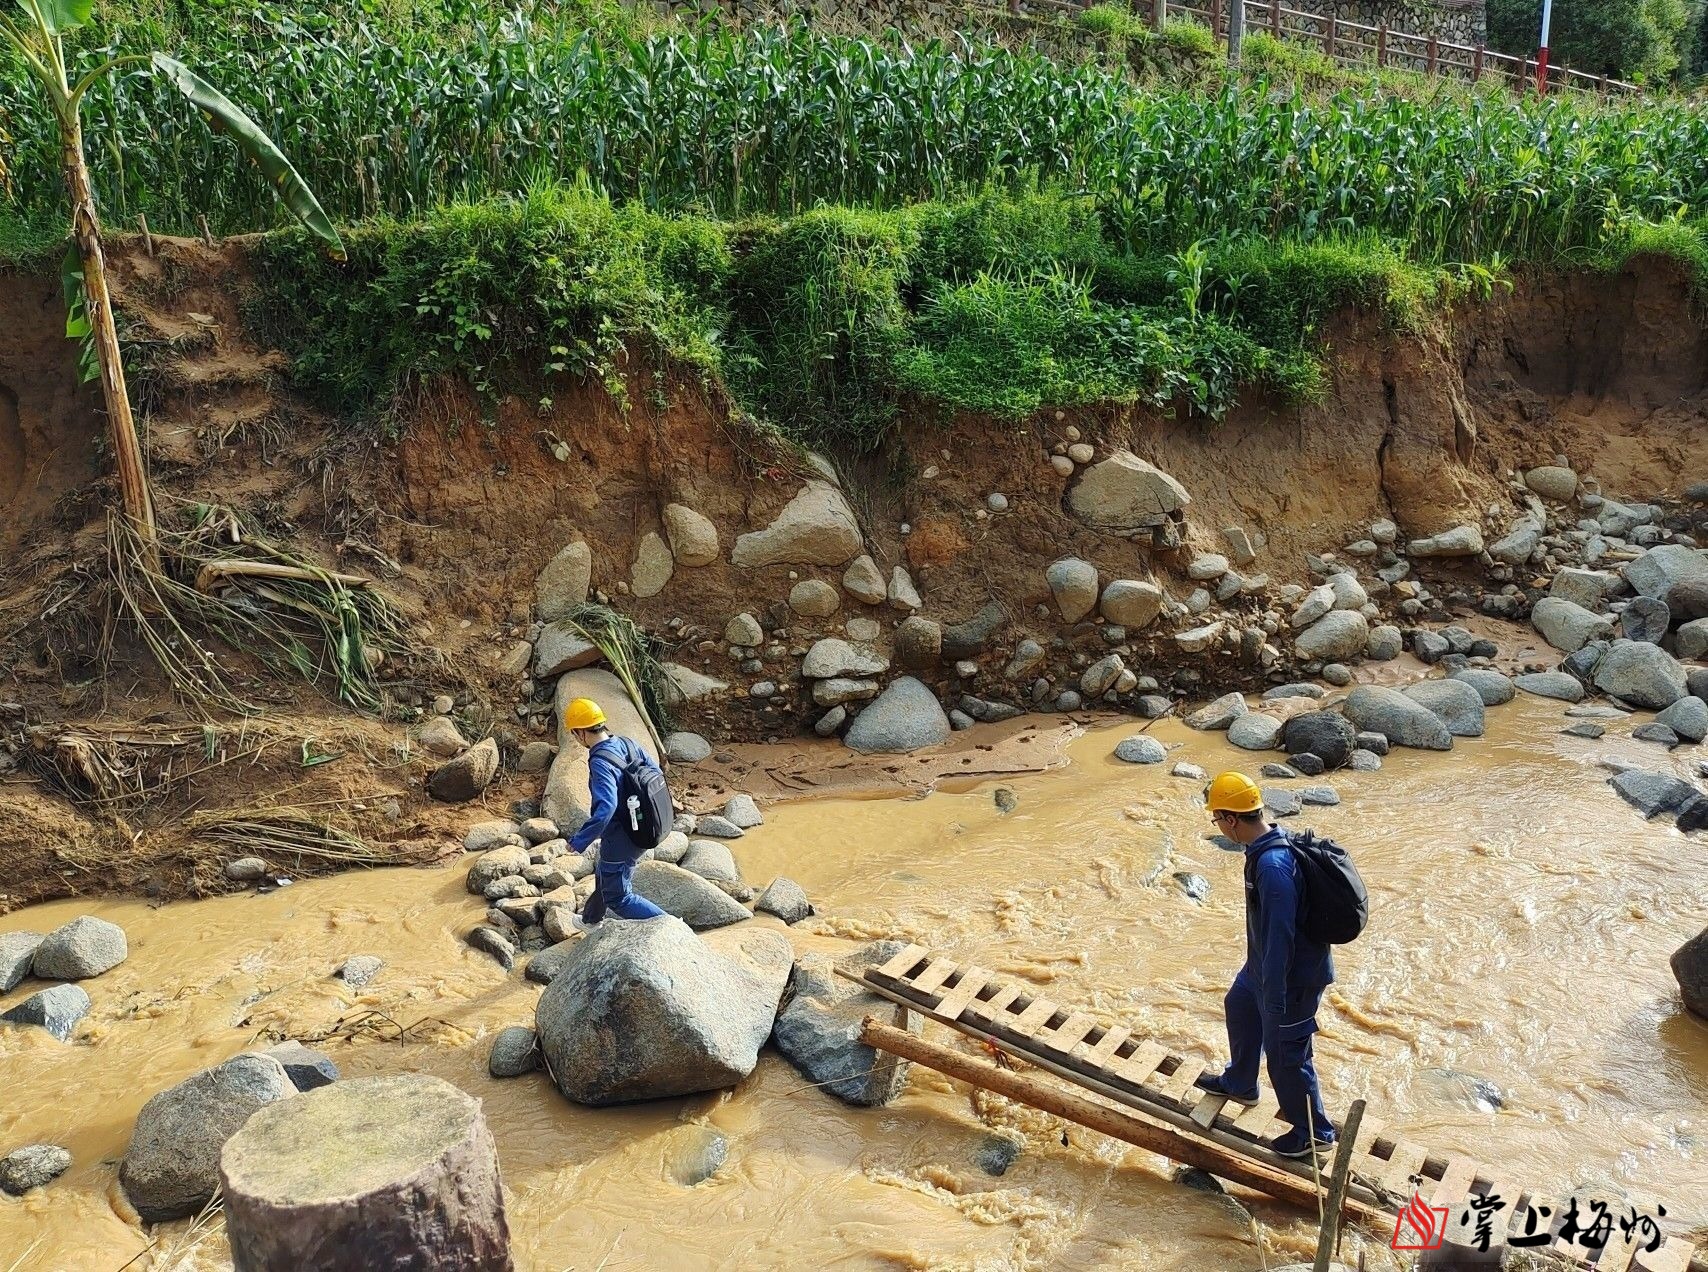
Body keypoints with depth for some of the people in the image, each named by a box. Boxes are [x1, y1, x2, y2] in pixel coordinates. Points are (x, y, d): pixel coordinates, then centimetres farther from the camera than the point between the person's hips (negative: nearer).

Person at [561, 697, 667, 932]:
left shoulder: (600, 762, -27)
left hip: (620, 840, -9)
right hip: (642, 831, 9)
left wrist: (580, 840, -30)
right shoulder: (628, 745, -4)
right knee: (605, 876, 31)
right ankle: (591, 920, 54)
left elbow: (606, 807, -37)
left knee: (618, 897, 8)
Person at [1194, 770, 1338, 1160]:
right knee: (1239, 1007, 30)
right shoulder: (1274, 841, -3)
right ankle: (1239, 1084, 53)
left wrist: (1276, 1000, -23)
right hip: (1263, 963, 10)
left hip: (1291, 977, -10)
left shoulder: (1273, 868, -35)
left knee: (1285, 1055, 7)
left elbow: (1279, 937, -31)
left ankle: (1314, 1132, 30)